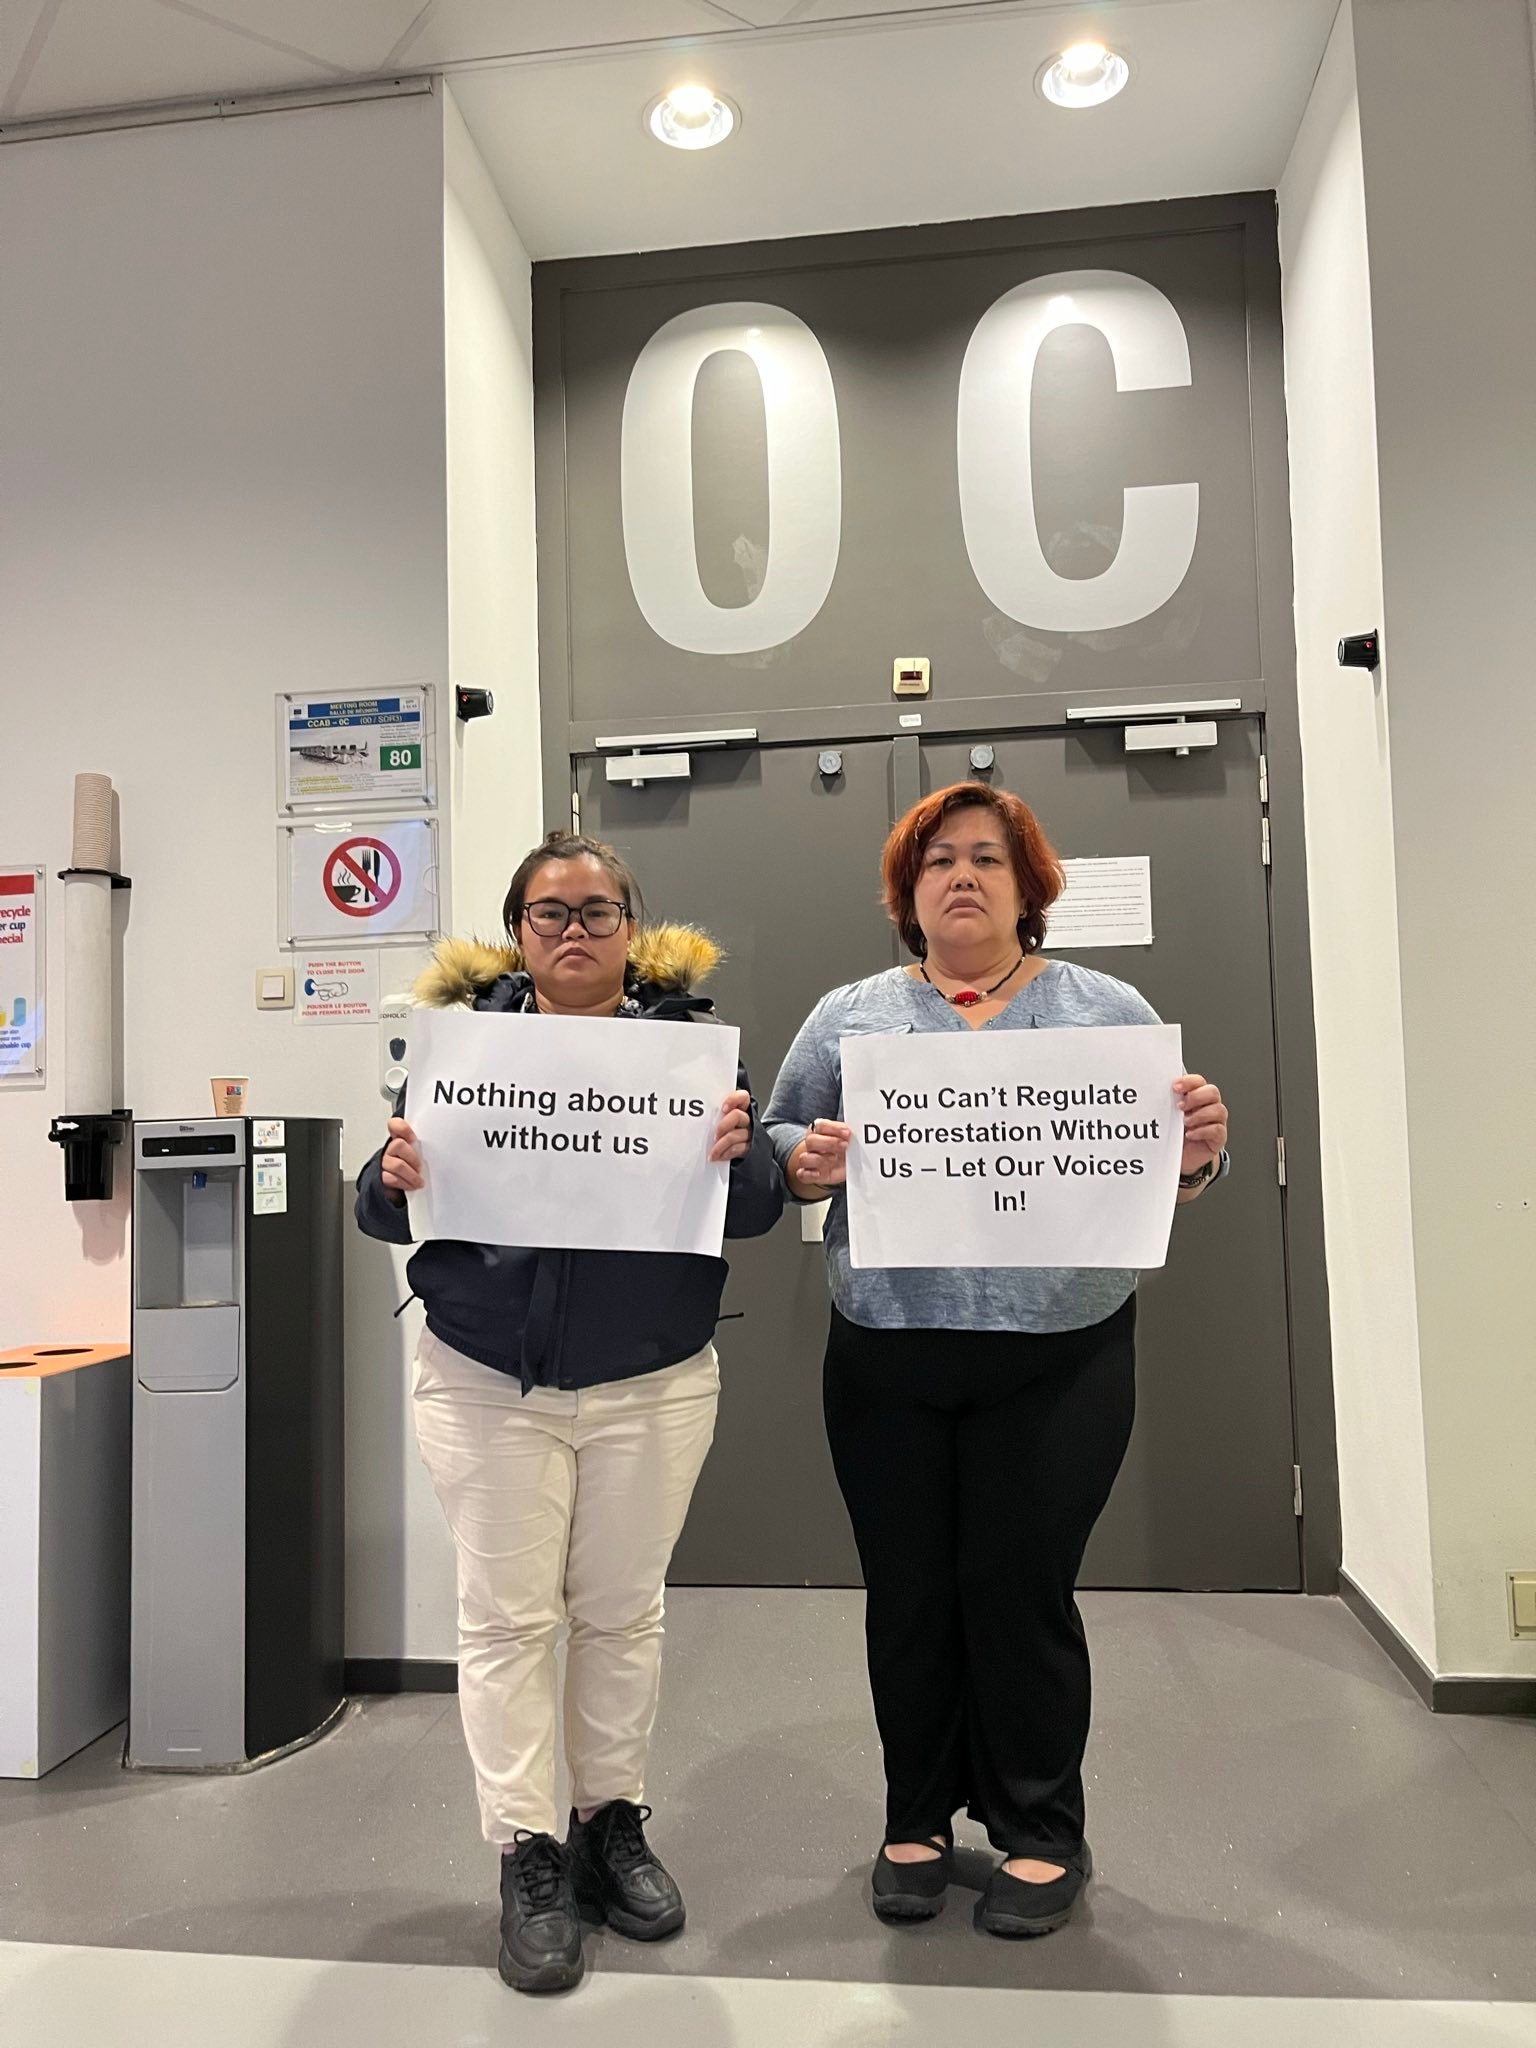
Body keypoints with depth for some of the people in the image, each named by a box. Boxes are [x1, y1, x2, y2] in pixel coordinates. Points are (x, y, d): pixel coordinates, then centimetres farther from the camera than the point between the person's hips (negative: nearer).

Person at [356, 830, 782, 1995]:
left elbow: (760, 1210, -5)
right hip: (488, 1381, 0)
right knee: (507, 1614, 6)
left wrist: (737, 1154, -27)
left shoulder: (691, 1037, -2)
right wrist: (398, 1178, -23)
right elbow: (382, 1217, -1)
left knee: (622, 1608, 13)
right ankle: (528, 1856, 23)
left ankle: (615, 1822, 33)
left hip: (653, 1383, 1)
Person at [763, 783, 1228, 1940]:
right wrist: (807, 1161, -15)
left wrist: (1199, 1151, -16)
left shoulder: (1109, 1011, 4)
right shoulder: (848, 1018, 5)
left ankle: (1043, 1832, 27)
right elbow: (779, 1146, 7)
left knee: (1023, 1591, 5)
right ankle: (920, 1818, 32)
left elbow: (1168, 1172, 5)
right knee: (908, 1594, 11)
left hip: (1059, 1361, -1)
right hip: (887, 1360, 2)